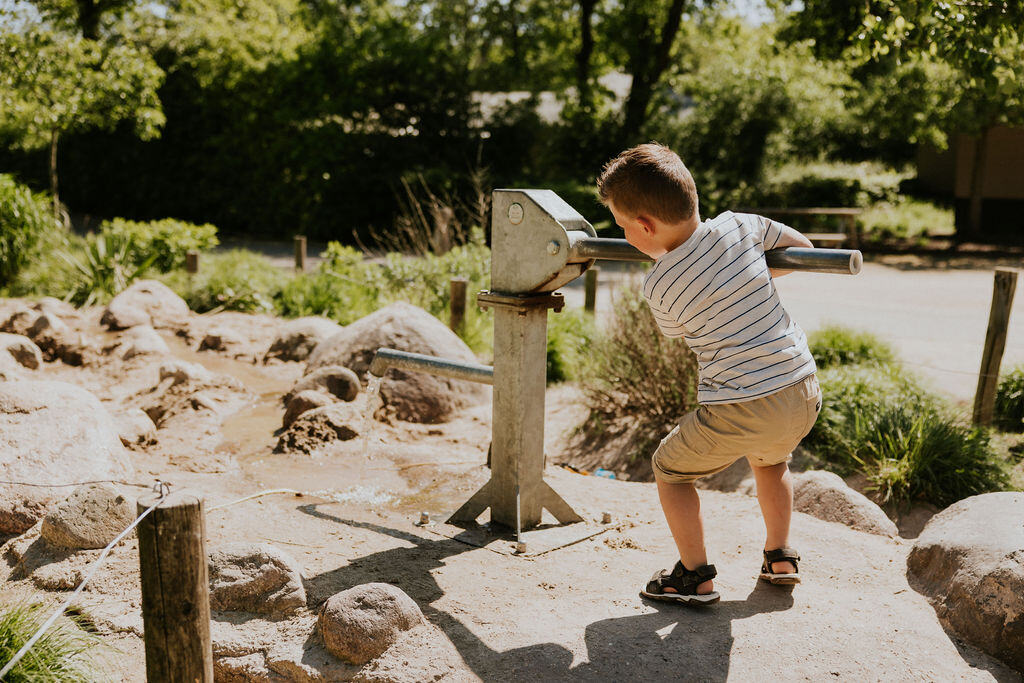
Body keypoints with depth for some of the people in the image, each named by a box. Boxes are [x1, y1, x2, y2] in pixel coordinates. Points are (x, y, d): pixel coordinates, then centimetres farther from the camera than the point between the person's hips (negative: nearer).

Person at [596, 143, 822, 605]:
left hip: (739, 410, -5)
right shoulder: (739, 226, 0)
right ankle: (780, 559, 40)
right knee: (770, 458, 36)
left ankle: (695, 577, 21)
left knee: (670, 468, 19)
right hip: (804, 394, 6)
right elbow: (800, 245, 17)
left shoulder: (659, 287, -9)